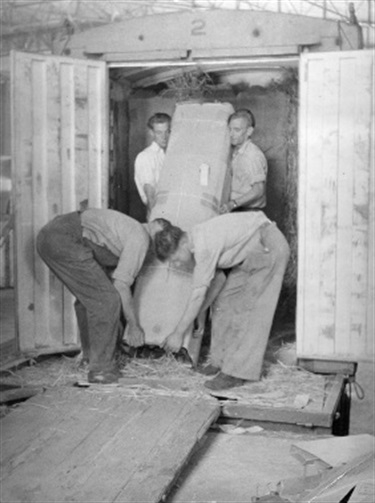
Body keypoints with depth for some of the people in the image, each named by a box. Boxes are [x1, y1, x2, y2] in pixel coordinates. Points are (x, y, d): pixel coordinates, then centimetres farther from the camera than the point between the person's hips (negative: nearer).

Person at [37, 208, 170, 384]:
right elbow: (120, 286, -5)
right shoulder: (140, 239, 0)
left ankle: (91, 352, 41)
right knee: (107, 300, -2)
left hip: (48, 233, 10)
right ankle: (100, 368, 6)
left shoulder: (126, 228, 29)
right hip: (65, 242, -10)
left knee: (89, 292, 27)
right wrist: (134, 326, 5)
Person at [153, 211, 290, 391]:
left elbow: (198, 296, -24)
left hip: (270, 247, -10)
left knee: (249, 308, -12)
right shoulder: (194, 237, 0)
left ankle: (238, 371, -8)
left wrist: (178, 334, -15)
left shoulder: (205, 247, -29)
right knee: (226, 300, 7)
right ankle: (224, 358, 17)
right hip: (254, 250, 10)